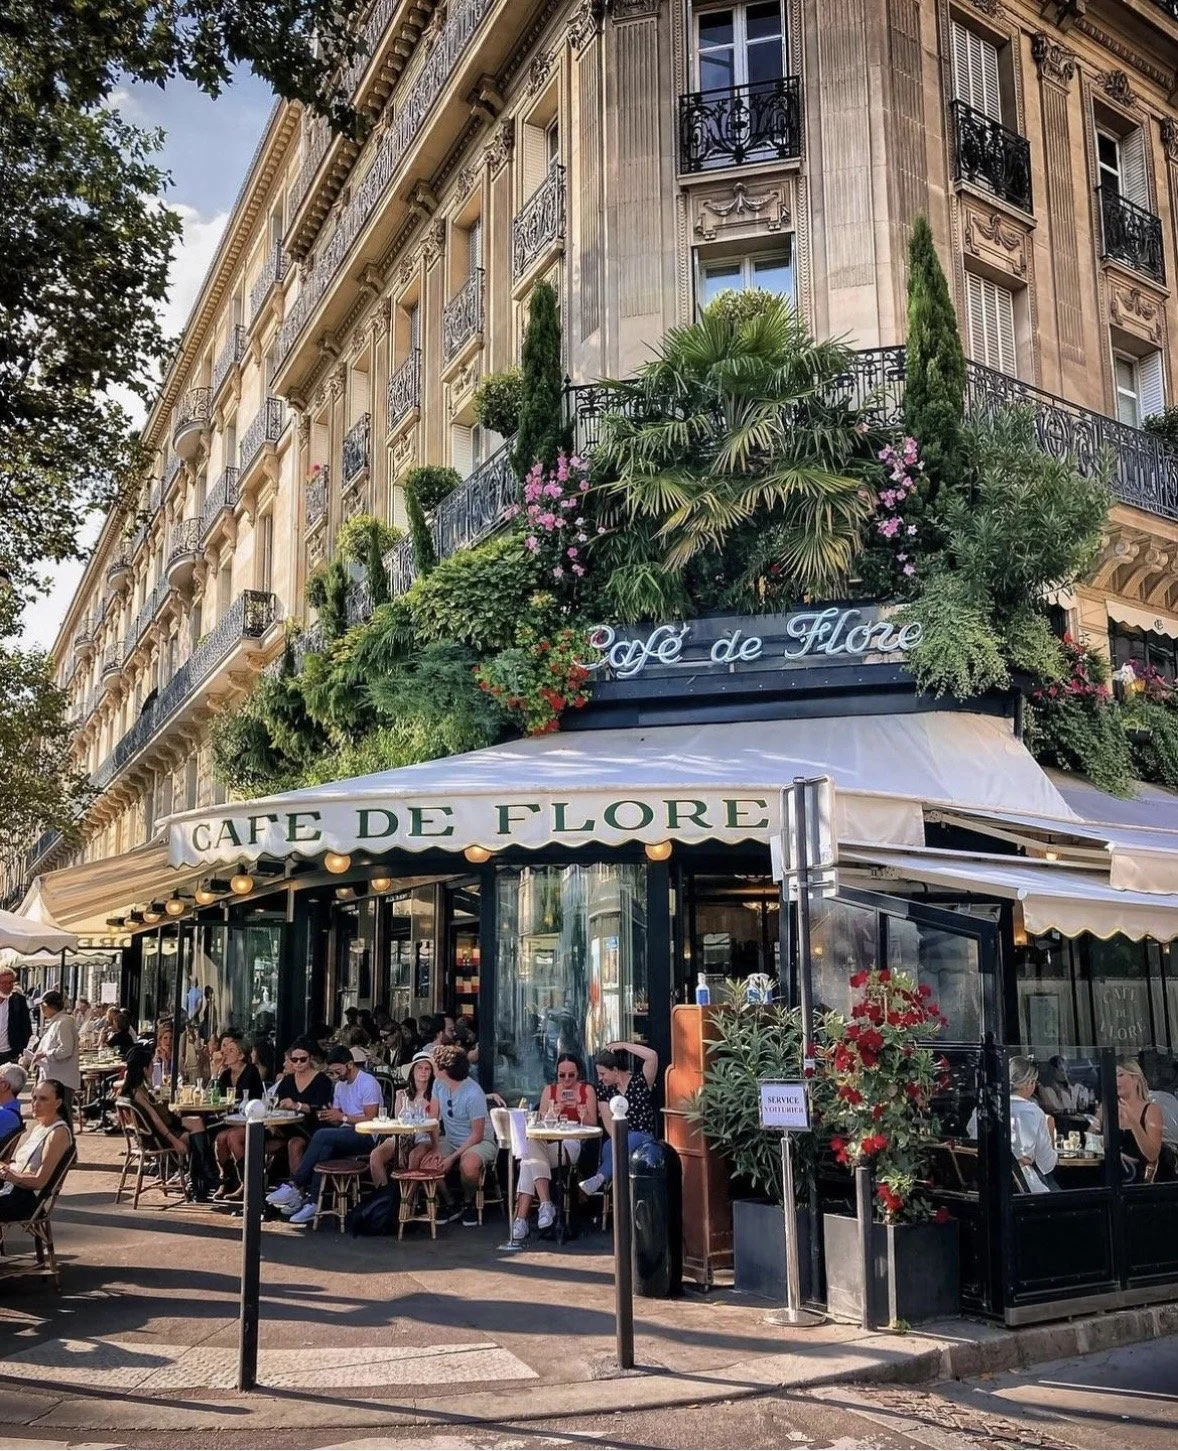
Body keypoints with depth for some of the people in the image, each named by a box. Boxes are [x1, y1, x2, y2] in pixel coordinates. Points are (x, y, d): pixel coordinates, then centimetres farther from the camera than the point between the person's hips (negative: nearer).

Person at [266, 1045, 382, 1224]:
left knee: (322, 1135, -28)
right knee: (324, 1148, -27)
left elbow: (371, 1119, -13)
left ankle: (294, 1186, -24)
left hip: (366, 1136, -7)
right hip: (345, 1134, 7)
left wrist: (342, 1117, -15)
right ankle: (313, 1201, -31)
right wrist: (329, 1116, -3)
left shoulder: (368, 1083, -7)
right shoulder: (340, 1085, 19)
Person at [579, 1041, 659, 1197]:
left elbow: (653, 1056, -21)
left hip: (643, 1138, -3)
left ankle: (600, 1178, -47)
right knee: (609, 1147, -33)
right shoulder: (603, 1087, 8)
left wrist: (623, 1045, -14)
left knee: (632, 1139, -38)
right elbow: (608, 1120, 0)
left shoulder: (640, 1082, -4)